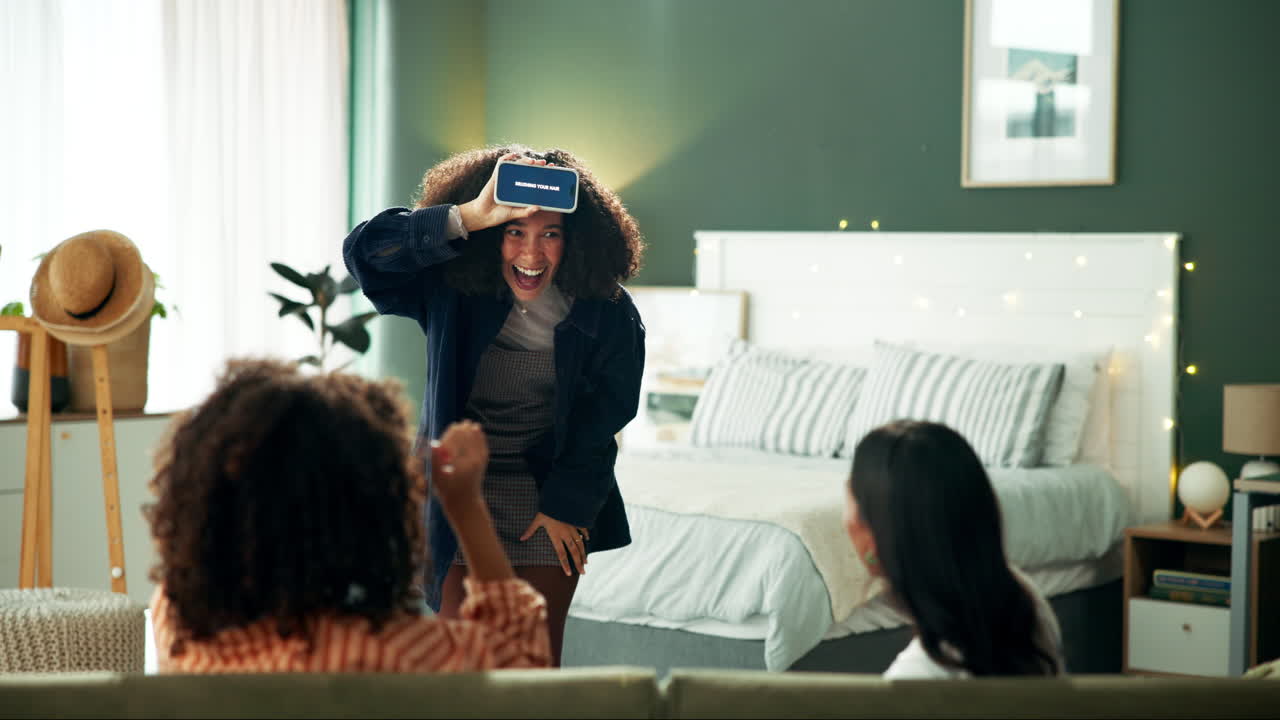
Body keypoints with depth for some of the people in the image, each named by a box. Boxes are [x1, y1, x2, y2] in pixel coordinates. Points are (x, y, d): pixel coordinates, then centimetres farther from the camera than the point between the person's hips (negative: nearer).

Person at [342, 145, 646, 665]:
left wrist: (565, 506, 1)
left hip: (552, 494, 1)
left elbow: (601, 421, -1)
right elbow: (365, 251, -32)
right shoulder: (452, 288, -15)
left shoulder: (607, 314, -12)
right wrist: (471, 217, -44)